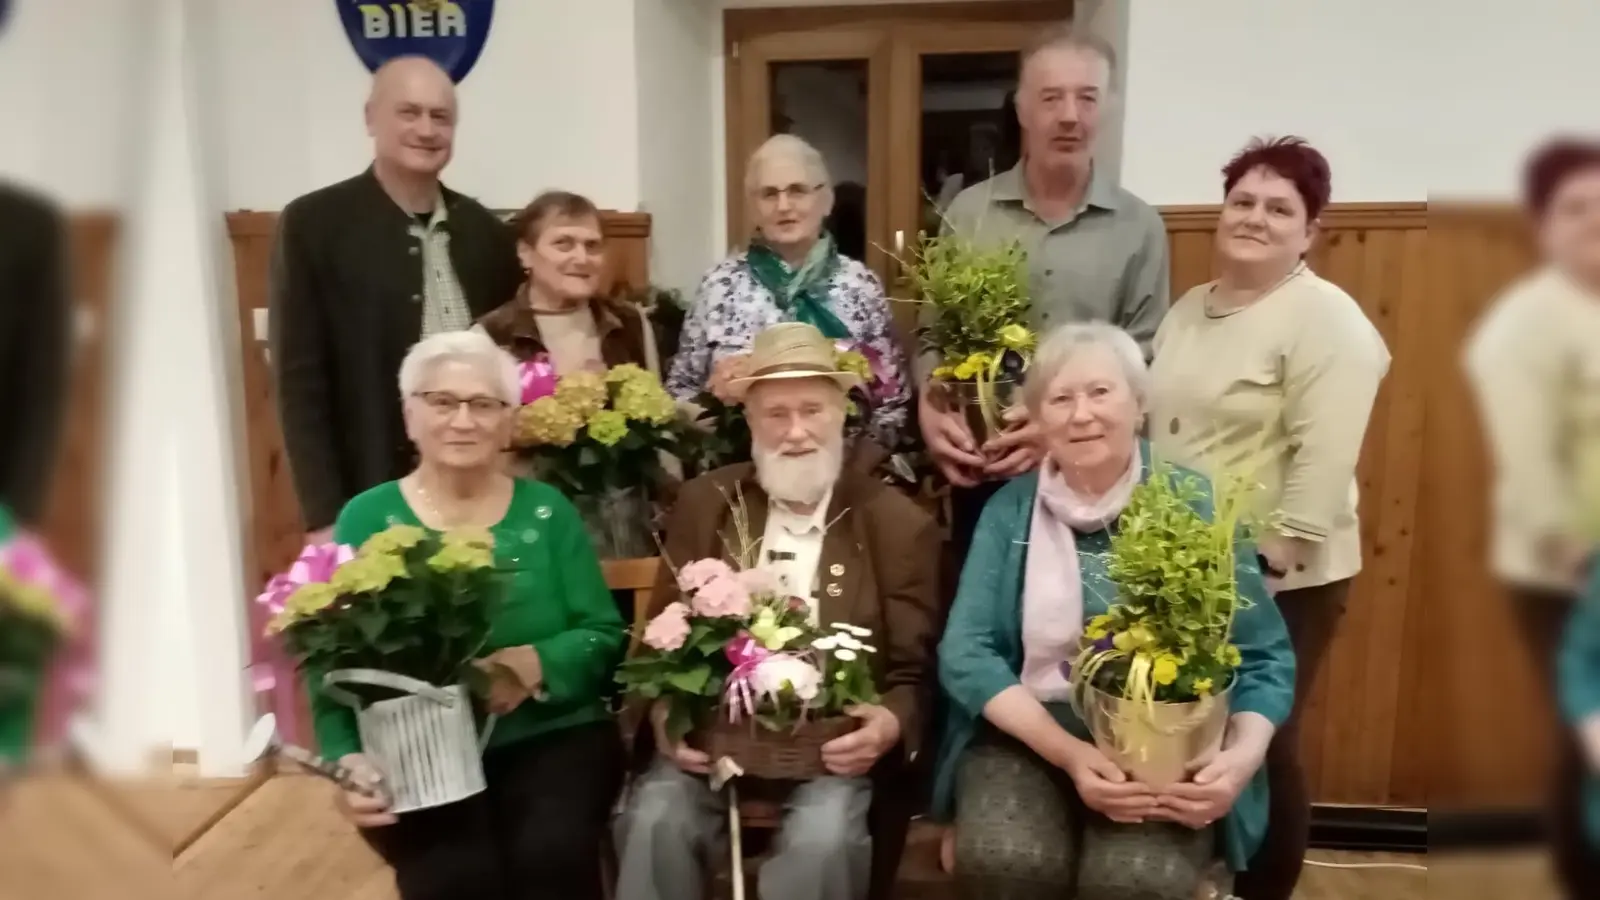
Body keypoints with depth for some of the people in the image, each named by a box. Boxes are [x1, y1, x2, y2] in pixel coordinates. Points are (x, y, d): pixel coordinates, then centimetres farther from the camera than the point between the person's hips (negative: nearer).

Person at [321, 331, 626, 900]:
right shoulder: (367, 518, 5)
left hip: (552, 737, 1)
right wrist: (348, 759, -19)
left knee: (554, 853, -26)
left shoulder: (547, 511, 6)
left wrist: (534, 666, -20)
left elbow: (604, 635, 0)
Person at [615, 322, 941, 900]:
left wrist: (890, 725, -21)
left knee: (821, 839, -30)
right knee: (654, 823, -25)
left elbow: (912, 671, 3)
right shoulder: (705, 504, 8)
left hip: (833, 743, -1)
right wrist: (665, 713, -13)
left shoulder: (899, 525, 2)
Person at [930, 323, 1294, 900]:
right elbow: (965, 651, -4)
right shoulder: (1009, 510, 5)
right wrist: (1067, 751, -18)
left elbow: (1265, 657, 2)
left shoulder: (1193, 503, 3)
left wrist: (1243, 755, -18)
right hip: (1028, 732, 1)